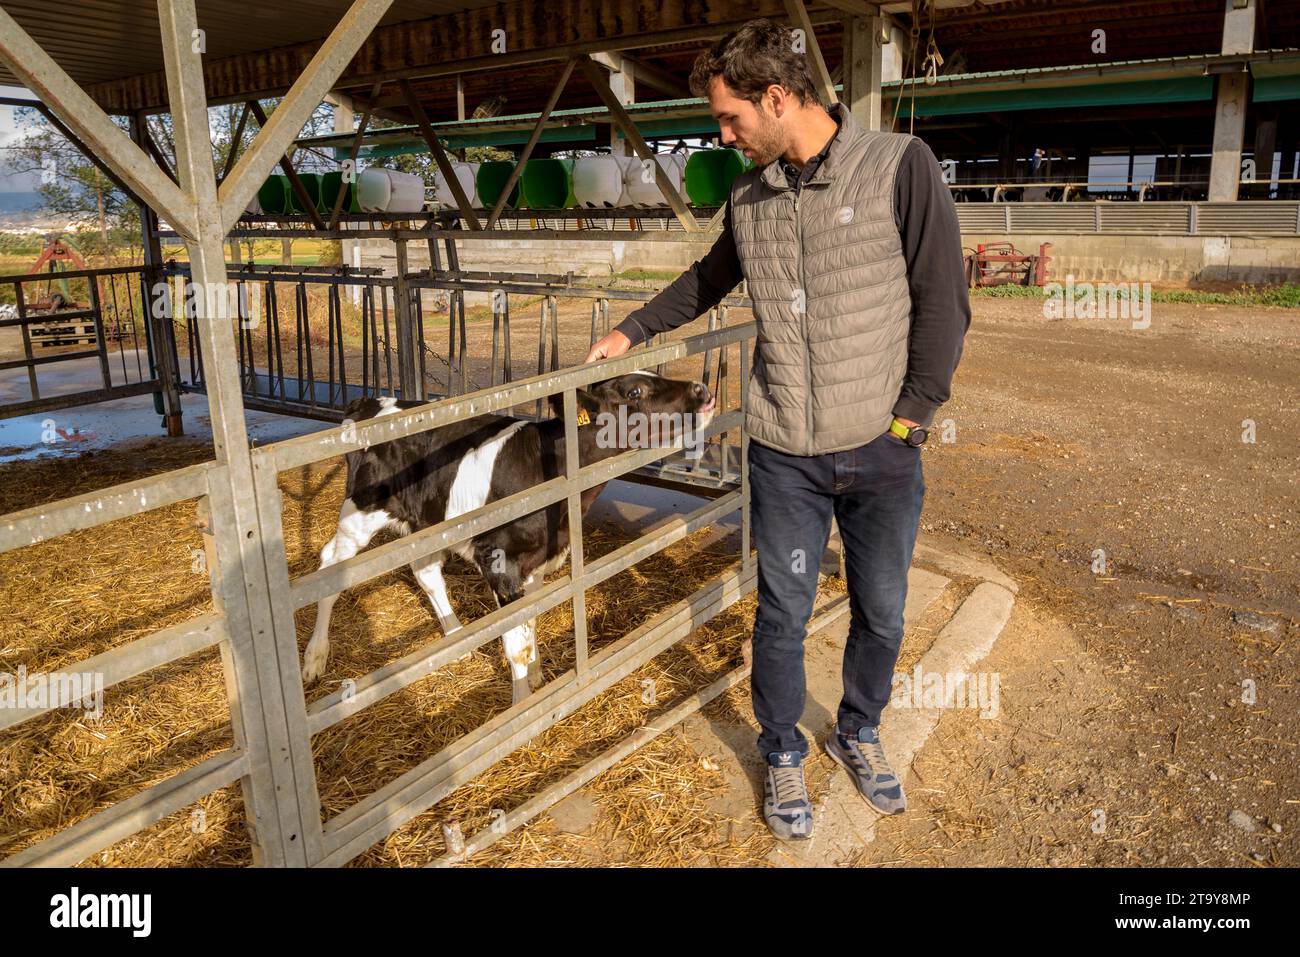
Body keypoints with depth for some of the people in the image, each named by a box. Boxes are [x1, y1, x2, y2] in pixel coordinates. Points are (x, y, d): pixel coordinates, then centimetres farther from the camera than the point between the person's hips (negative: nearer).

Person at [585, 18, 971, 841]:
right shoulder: (748, 199, 5)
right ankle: (783, 755, 32)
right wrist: (632, 331, 24)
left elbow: (943, 302, -7)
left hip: (882, 455, -2)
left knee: (880, 613, 13)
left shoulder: (899, 166, -8)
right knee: (782, 616, 9)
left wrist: (912, 416, -10)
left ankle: (859, 734, 39)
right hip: (784, 456, 2)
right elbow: (708, 279, 24)